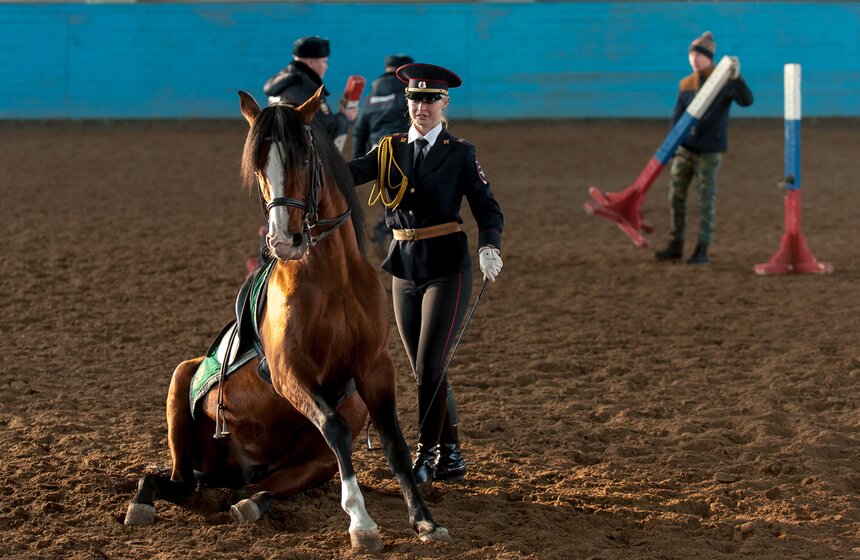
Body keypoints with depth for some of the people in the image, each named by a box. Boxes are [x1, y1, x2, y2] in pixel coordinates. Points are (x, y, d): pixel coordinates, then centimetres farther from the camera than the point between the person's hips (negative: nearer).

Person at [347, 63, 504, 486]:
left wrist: (489, 248, -26)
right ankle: (451, 455, 21)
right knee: (424, 370, 9)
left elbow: (487, 209, -6)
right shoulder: (389, 151, 7)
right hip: (405, 271, 4)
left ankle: (427, 454, -1)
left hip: (447, 268, -4)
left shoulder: (459, 154, -2)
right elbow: (351, 173, -9)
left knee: (429, 365, -11)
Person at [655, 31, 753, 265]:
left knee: (706, 200, -1)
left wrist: (736, 78, -35)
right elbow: (678, 116, 9)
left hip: (709, 151, -5)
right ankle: (676, 245, 18)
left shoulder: (724, 82, -7)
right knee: (676, 196, 7)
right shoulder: (686, 85, 8)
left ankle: (702, 249, 5)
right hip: (685, 149, 5)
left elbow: (746, 100, -22)